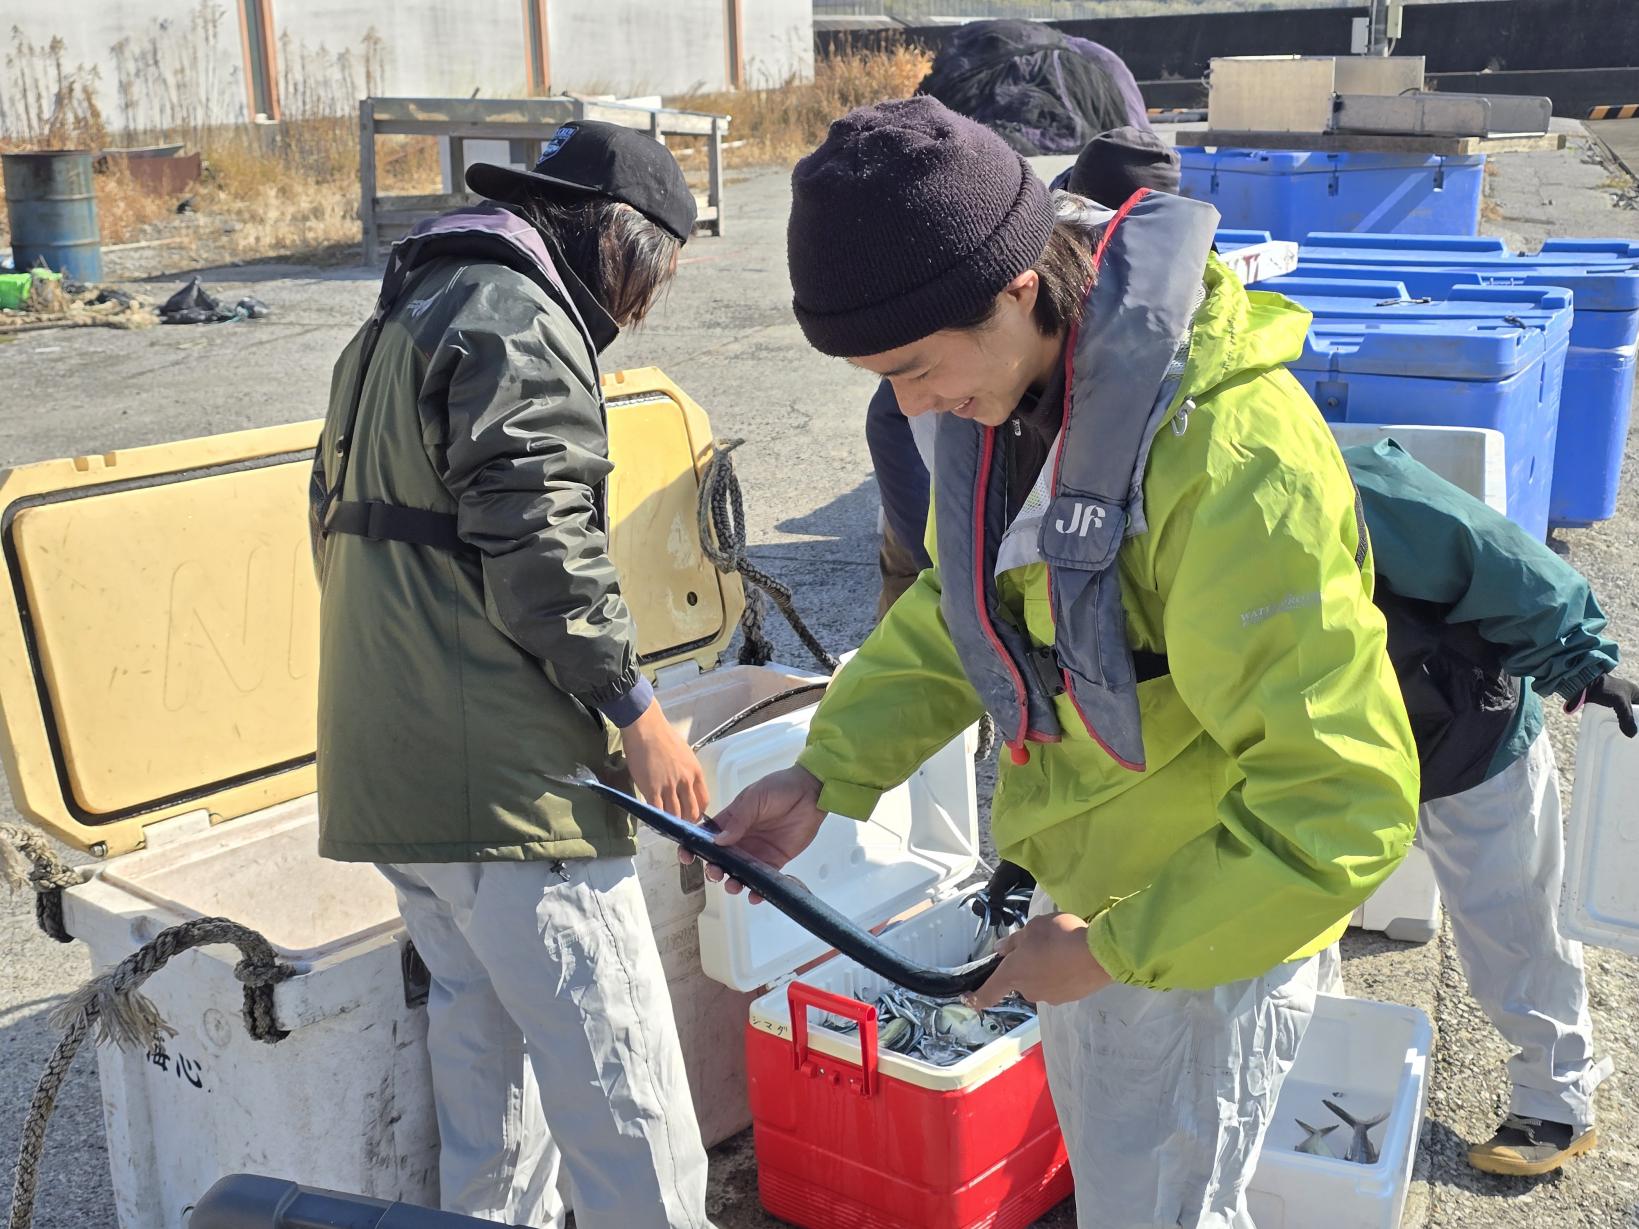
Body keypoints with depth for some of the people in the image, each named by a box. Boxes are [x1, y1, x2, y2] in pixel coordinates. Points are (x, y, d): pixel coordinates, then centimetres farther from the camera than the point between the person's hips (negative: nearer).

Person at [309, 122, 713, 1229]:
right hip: (505, 775, -10)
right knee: (623, 1091, -4)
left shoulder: (403, 318, 22)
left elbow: (348, 521, 26)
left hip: (389, 766, 10)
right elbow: (539, 543, -20)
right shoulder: (518, 319, -11)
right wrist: (638, 711, -12)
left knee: (486, 1045, 20)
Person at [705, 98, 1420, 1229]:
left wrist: (1119, 948, -23)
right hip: (1082, 897, 8)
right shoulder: (1004, 386, -7)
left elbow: (1344, 802, -31)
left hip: (1203, 933, -8)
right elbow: (962, 603, 8)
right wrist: (827, 772, -5)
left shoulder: (1231, 453, -35)